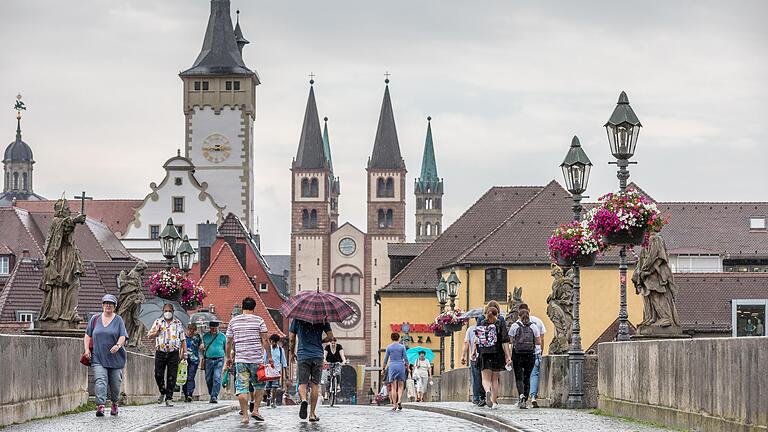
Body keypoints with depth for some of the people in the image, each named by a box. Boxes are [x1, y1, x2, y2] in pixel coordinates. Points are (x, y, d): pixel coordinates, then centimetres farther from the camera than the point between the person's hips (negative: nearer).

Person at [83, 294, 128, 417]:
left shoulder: (118, 320, 4)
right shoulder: (95, 319, 10)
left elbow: (122, 336, -3)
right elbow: (88, 335, 14)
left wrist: (118, 345, -23)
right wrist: (87, 349, 1)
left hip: (115, 358, 0)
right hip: (98, 357, 0)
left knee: (115, 383, 7)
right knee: (100, 381, -15)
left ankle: (114, 404, 29)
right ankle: (100, 406, -23)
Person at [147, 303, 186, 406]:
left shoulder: (178, 323, 11)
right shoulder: (158, 322, 10)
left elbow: (183, 339, 11)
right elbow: (149, 335, 8)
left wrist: (184, 352, 3)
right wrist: (157, 332, -13)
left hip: (173, 353, 0)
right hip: (160, 352, 0)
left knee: (171, 377, -3)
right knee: (158, 374, -3)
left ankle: (169, 398, 3)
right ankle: (162, 392, 21)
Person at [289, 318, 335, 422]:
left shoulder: (297, 319, 3)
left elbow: (292, 339, 5)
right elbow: (330, 336, 0)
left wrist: (292, 353, 20)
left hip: (302, 356, -1)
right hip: (317, 355, 1)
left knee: (302, 383, 3)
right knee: (315, 384, 7)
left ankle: (303, 399, -29)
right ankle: (312, 414, 6)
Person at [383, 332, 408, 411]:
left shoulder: (389, 347, 2)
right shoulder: (402, 347, 0)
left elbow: (385, 359, 4)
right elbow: (405, 358, 0)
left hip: (392, 367, 0)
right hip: (401, 366, 0)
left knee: (394, 387, 3)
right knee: (401, 386, 8)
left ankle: (394, 405, 0)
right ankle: (399, 401, -14)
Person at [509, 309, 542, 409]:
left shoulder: (514, 326, -1)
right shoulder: (533, 327, 3)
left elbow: (510, 341, -4)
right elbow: (539, 342, 4)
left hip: (518, 355, -2)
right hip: (531, 355, 2)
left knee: (519, 378, 0)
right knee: (527, 378, 12)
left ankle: (522, 396, -25)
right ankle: (524, 401, 11)